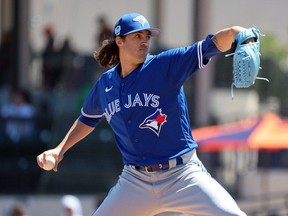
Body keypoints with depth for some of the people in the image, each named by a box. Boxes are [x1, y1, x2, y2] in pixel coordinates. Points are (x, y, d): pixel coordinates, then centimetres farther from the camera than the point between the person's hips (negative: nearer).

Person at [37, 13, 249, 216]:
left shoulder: (166, 65, -8)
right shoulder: (105, 84, 6)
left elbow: (212, 45, -22)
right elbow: (88, 119, 26)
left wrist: (236, 33, -41)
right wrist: (60, 149, 17)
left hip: (182, 175, -3)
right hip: (135, 181, 4)